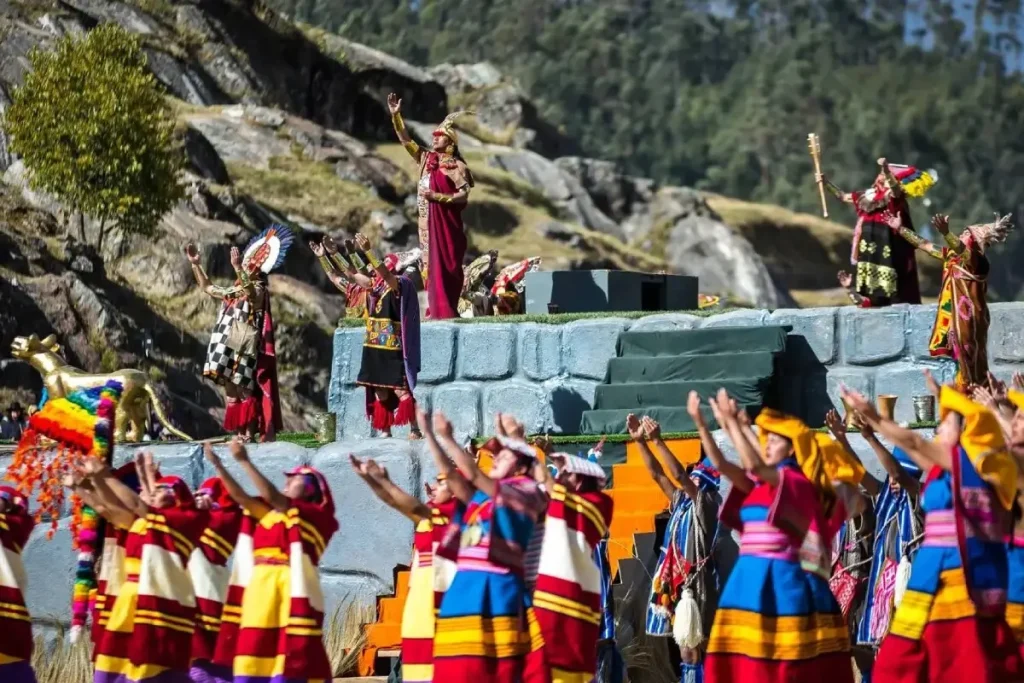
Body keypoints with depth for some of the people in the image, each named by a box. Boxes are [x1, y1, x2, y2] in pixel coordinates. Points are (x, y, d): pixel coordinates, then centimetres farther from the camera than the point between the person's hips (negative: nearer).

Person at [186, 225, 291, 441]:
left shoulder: (259, 291, -5)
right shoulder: (234, 292, 18)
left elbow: (249, 291, -29)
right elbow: (207, 287, 29)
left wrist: (237, 268, -41)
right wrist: (196, 265, 20)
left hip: (246, 348, -8)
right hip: (230, 348, 8)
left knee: (246, 390, -11)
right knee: (232, 391, 7)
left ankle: (250, 434, -11)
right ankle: (240, 434, 10)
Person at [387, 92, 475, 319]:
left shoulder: (456, 166, -6)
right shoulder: (426, 159, 12)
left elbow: (463, 195, -11)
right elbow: (405, 140, 12)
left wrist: (438, 196, -18)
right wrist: (396, 116, 4)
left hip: (446, 223, -7)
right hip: (428, 222, 7)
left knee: (445, 266, -8)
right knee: (431, 266, 5)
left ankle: (446, 312, -9)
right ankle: (435, 311, 7)